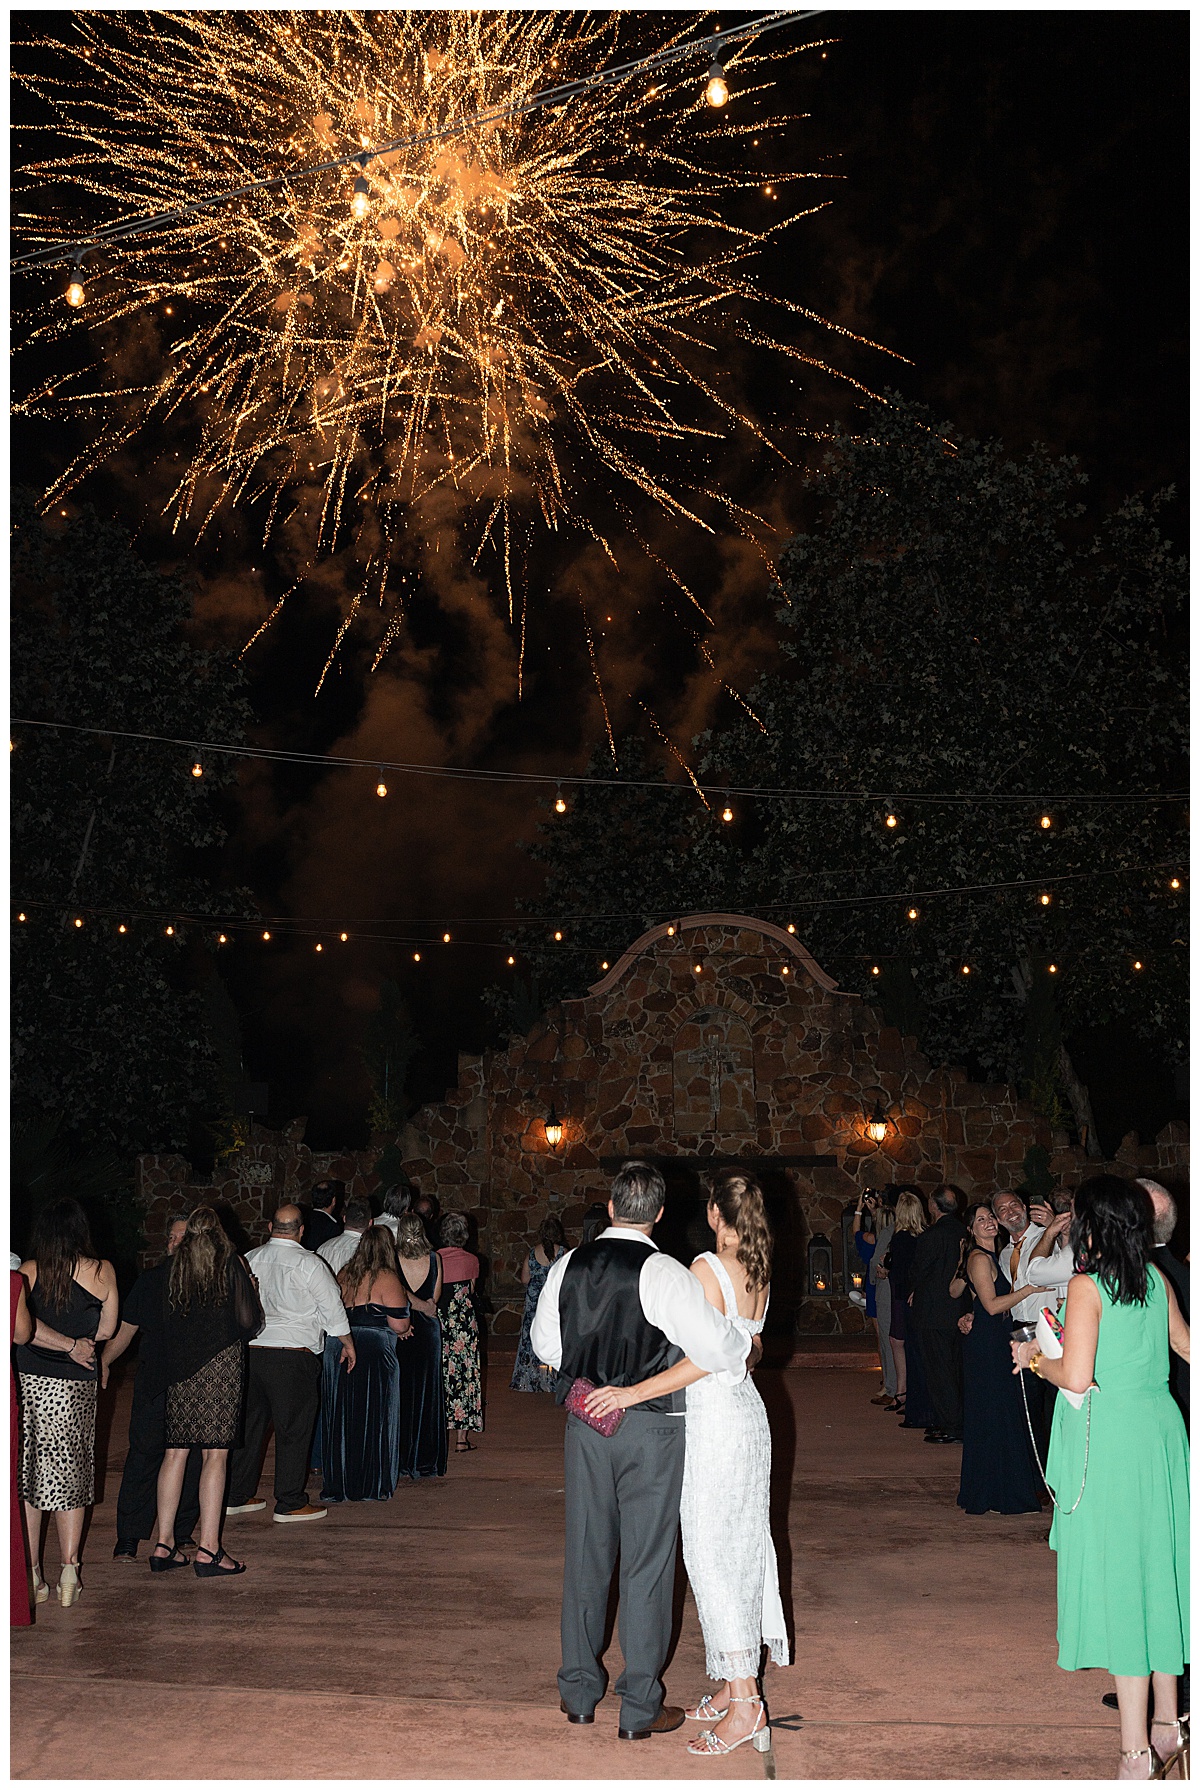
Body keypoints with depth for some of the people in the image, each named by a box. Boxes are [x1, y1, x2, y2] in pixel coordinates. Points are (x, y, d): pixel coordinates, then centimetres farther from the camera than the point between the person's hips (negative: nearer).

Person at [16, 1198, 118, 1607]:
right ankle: (68, 1579, 11)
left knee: (25, 1479, 11)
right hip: (76, 1387, 0)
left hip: (27, 1383, 0)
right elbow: (106, 1330, 3)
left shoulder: (27, 1271, -3)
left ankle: (32, 1577, 15)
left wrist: (66, 1344, -8)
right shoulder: (102, 1271, -2)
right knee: (70, 1479, 10)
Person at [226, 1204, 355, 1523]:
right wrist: (348, 1343, 11)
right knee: (293, 1428, 2)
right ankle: (290, 1504, 5)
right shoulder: (309, 1264, -8)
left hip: (250, 1350, 6)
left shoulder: (249, 1260, 7)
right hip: (292, 1352, -6)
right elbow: (332, 1307, -3)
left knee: (250, 1424, 15)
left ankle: (236, 1496, 22)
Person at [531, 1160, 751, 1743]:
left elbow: (545, 1343, 12)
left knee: (585, 1556, 16)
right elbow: (716, 1346, -22)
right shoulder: (662, 1273, -17)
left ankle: (579, 1690, 29)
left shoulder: (569, 1265, 0)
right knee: (646, 1563, 6)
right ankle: (639, 1708, 15)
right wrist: (745, 1347, -1)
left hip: (585, 1423, 5)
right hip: (650, 1431, -4)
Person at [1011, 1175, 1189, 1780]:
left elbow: (1076, 1376, -21)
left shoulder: (1088, 1286, -14)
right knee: (1155, 1571, 16)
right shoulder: (1157, 1280, 6)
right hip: (1160, 1428, 7)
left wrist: (1034, 1358, -3)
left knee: (1115, 1577, -1)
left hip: (1107, 1439, -7)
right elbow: (1187, 1346, 20)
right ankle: (1166, 1724, 27)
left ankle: (1137, 1751, 3)